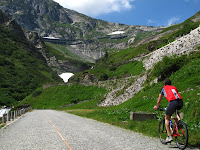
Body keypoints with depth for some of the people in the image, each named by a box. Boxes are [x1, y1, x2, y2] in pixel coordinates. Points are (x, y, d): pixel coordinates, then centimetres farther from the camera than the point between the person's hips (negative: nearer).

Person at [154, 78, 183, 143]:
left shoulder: (164, 88, 24)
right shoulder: (174, 87, 34)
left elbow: (159, 101, 30)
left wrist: (157, 107, 51)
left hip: (173, 102, -4)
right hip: (181, 102, 4)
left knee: (167, 118, 14)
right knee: (175, 110, 39)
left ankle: (169, 136, 9)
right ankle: (179, 119, 12)